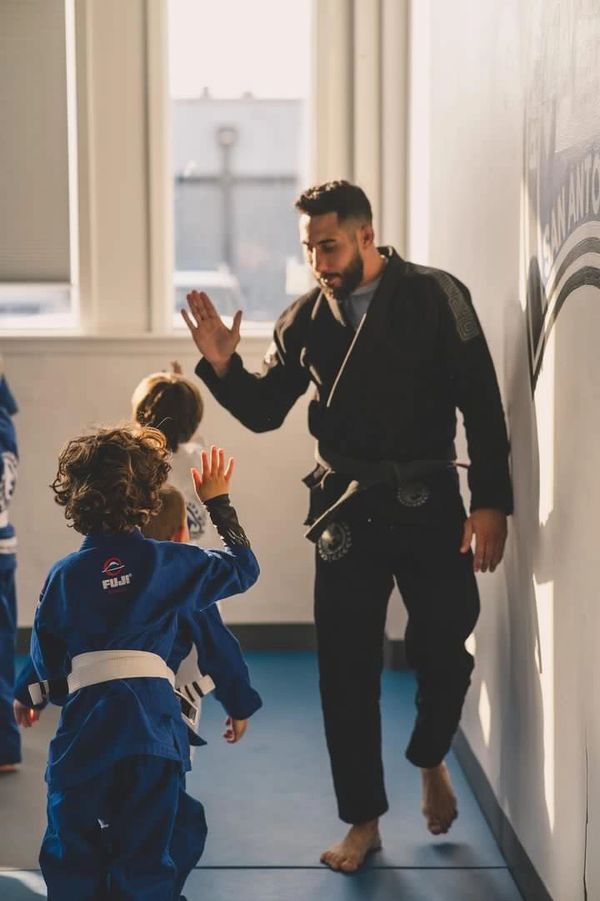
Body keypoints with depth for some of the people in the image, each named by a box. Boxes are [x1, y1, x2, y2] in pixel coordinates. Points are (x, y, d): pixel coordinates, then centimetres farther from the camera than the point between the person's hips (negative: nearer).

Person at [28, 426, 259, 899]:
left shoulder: (65, 574, 2)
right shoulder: (169, 561, -1)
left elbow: (46, 659, 9)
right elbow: (243, 566, 14)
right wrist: (219, 502, 21)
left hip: (85, 720, 1)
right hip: (152, 719, 0)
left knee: (74, 857, 12)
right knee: (147, 856, 9)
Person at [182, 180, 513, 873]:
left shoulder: (435, 297, -6)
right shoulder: (306, 317, 4)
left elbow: (481, 404, -7)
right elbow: (265, 411, 10)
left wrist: (491, 502, -13)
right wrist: (222, 366, -9)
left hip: (428, 502, -2)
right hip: (346, 507, 3)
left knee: (442, 650, -3)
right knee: (345, 666, 5)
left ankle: (430, 760, 32)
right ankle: (364, 821, 21)